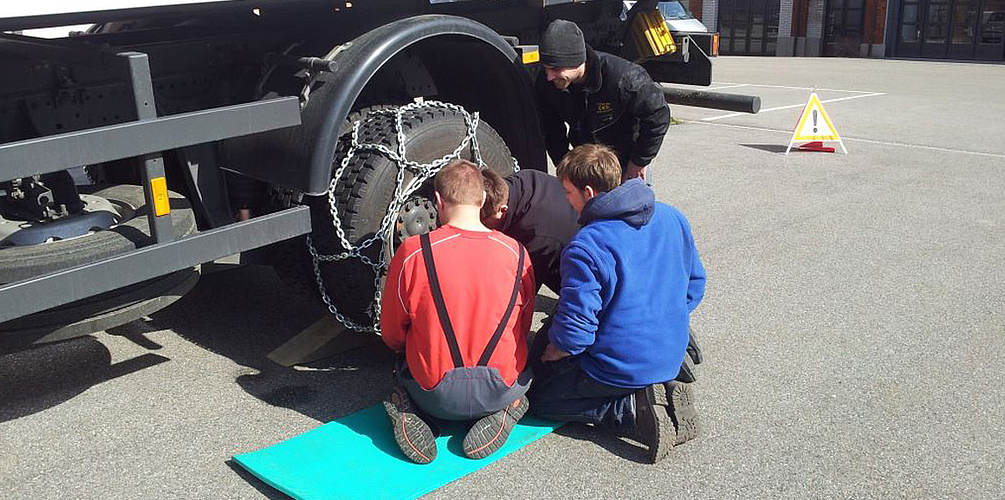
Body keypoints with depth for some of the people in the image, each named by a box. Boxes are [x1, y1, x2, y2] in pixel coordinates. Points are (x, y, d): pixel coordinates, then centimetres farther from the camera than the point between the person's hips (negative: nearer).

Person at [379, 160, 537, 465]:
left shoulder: (412, 252, -14)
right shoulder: (516, 254, -8)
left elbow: (391, 336, -1)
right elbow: (522, 331, 7)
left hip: (434, 396, -1)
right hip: (500, 391, 1)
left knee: (403, 365, 33)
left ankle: (411, 414, 1)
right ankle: (500, 414, 4)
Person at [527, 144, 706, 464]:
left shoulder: (585, 248, -24)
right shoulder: (673, 219, -2)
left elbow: (575, 331, -23)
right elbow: (695, 285, 10)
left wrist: (554, 350, -2)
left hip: (618, 370, -7)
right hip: (671, 358, 7)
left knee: (538, 397, 14)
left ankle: (634, 409, -7)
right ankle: (663, 393, 6)